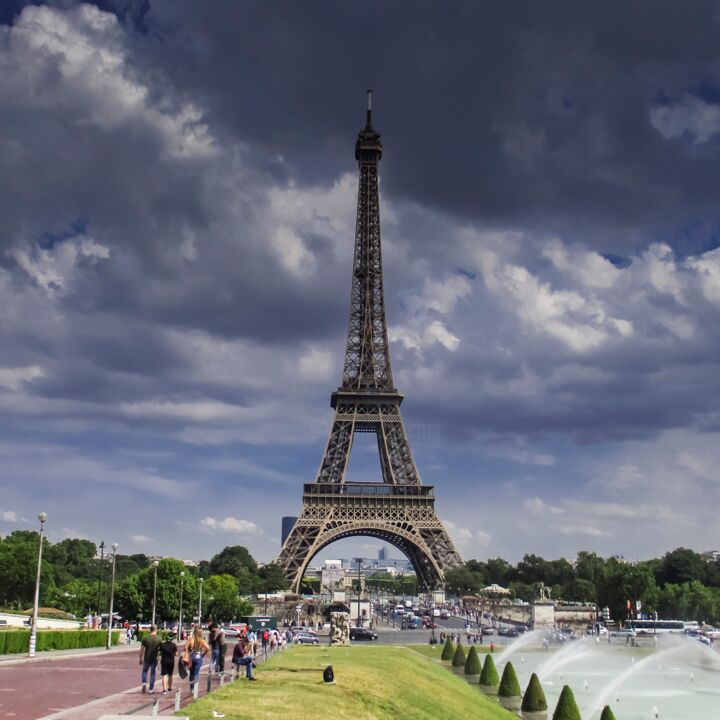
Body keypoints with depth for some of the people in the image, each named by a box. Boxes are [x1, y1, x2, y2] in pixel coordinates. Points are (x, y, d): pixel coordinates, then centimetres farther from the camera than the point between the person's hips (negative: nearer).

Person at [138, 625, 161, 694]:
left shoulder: (145, 638, -6)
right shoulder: (158, 639, -5)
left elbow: (142, 649, -3)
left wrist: (141, 659, 6)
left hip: (146, 659, 0)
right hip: (154, 659, 0)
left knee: (144, 671, 21)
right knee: (152, 673, 13)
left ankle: (144, 682, -3)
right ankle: (151, 689, 13)